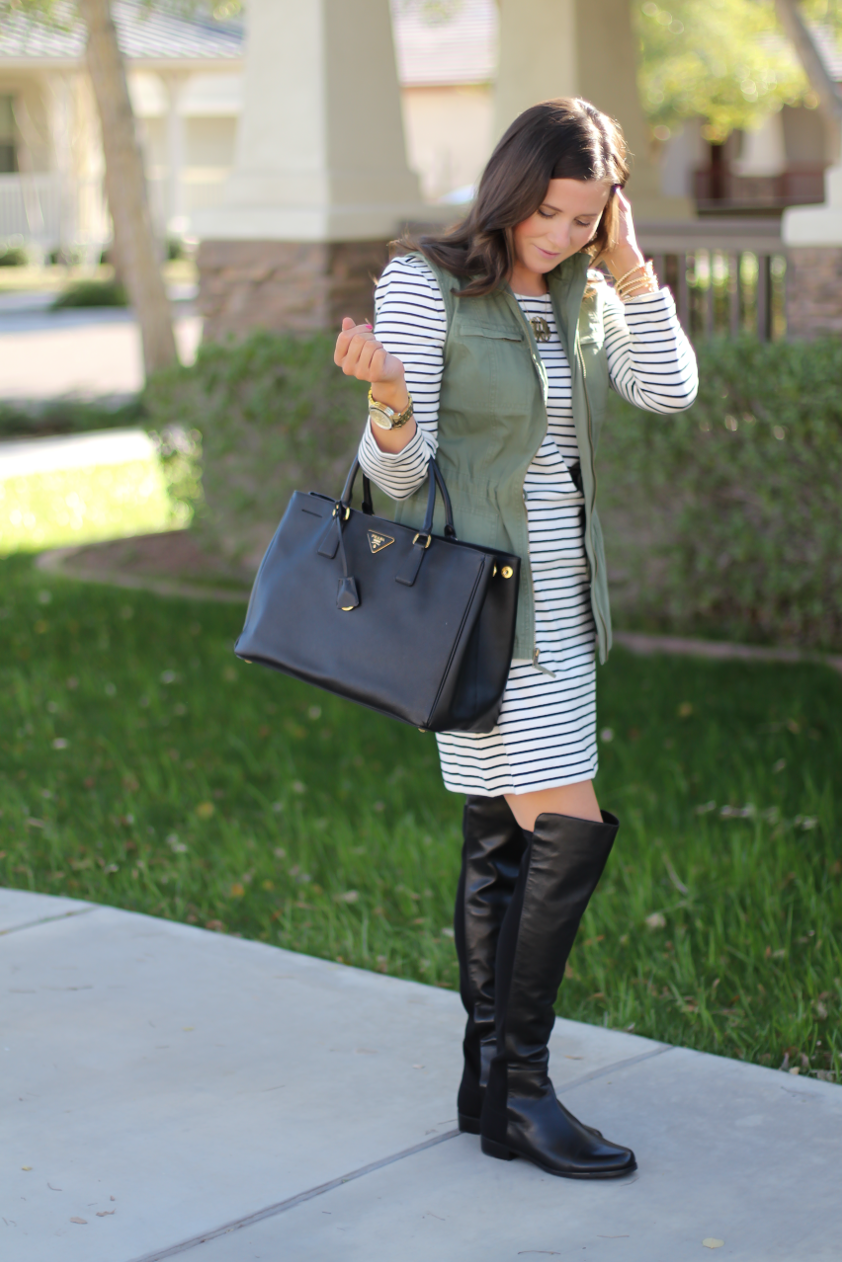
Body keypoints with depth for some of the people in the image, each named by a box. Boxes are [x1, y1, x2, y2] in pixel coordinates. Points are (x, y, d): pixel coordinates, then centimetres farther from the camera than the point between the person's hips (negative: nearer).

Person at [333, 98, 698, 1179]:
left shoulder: (582, 292, 8)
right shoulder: (423, 283, -11)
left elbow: (671, 390, -3)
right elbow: (396, 472, -14)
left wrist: (627, 260, -6)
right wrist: (388, 399, -36)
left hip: (555, 597, 7)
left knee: (502, 844, 11)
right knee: (570, 833, -13)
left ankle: (488, 1082, 19)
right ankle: (521, 1090, -3)